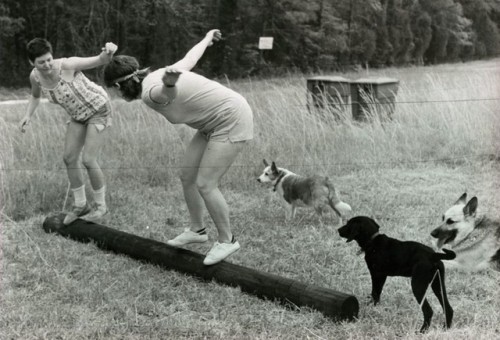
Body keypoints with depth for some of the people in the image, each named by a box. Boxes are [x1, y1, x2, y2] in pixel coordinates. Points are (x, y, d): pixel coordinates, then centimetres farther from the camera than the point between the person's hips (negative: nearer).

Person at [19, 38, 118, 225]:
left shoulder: (67, 65, -33)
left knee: (88, 160, -12)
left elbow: (101, 59, -40)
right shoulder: (35, 75, -14)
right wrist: (27, 116, -10)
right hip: (79, 114, 7)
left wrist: (109, 51, -66)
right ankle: (81, 204, 20)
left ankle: (101, 205, 9)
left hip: (98, 110, -7)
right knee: (69, 158, 3)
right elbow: (35, 95, 9)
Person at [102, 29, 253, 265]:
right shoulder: (158, 76, 4)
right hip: (217, 122, 10)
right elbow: (189, 59, 20)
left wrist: (170, 81, -75)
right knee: (187, 175, 11)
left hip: (232, 122, -10)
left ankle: (226, 240, 8)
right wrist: (207, 39, 39)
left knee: (205, 185, -10)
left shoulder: (150, 93, -24)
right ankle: (196, 230, 27)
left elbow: (168, 93, -50)